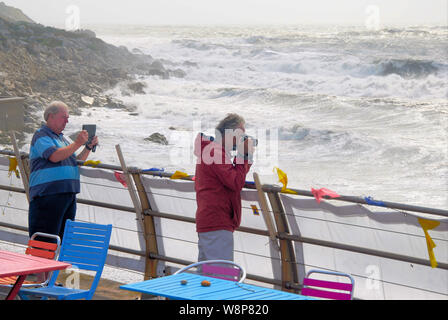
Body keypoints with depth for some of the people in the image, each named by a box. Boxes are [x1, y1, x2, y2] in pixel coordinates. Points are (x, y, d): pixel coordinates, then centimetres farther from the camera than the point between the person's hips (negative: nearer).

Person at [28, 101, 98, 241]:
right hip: (48, 194, -9)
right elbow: (55, 156, -20)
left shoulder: (61, 138, 23)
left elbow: (76, 162, 27)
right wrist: (77, 144, -15)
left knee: (64, 239, 9)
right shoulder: (41, 135, -4)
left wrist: (89, 147, 13)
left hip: (68, 195, 9)